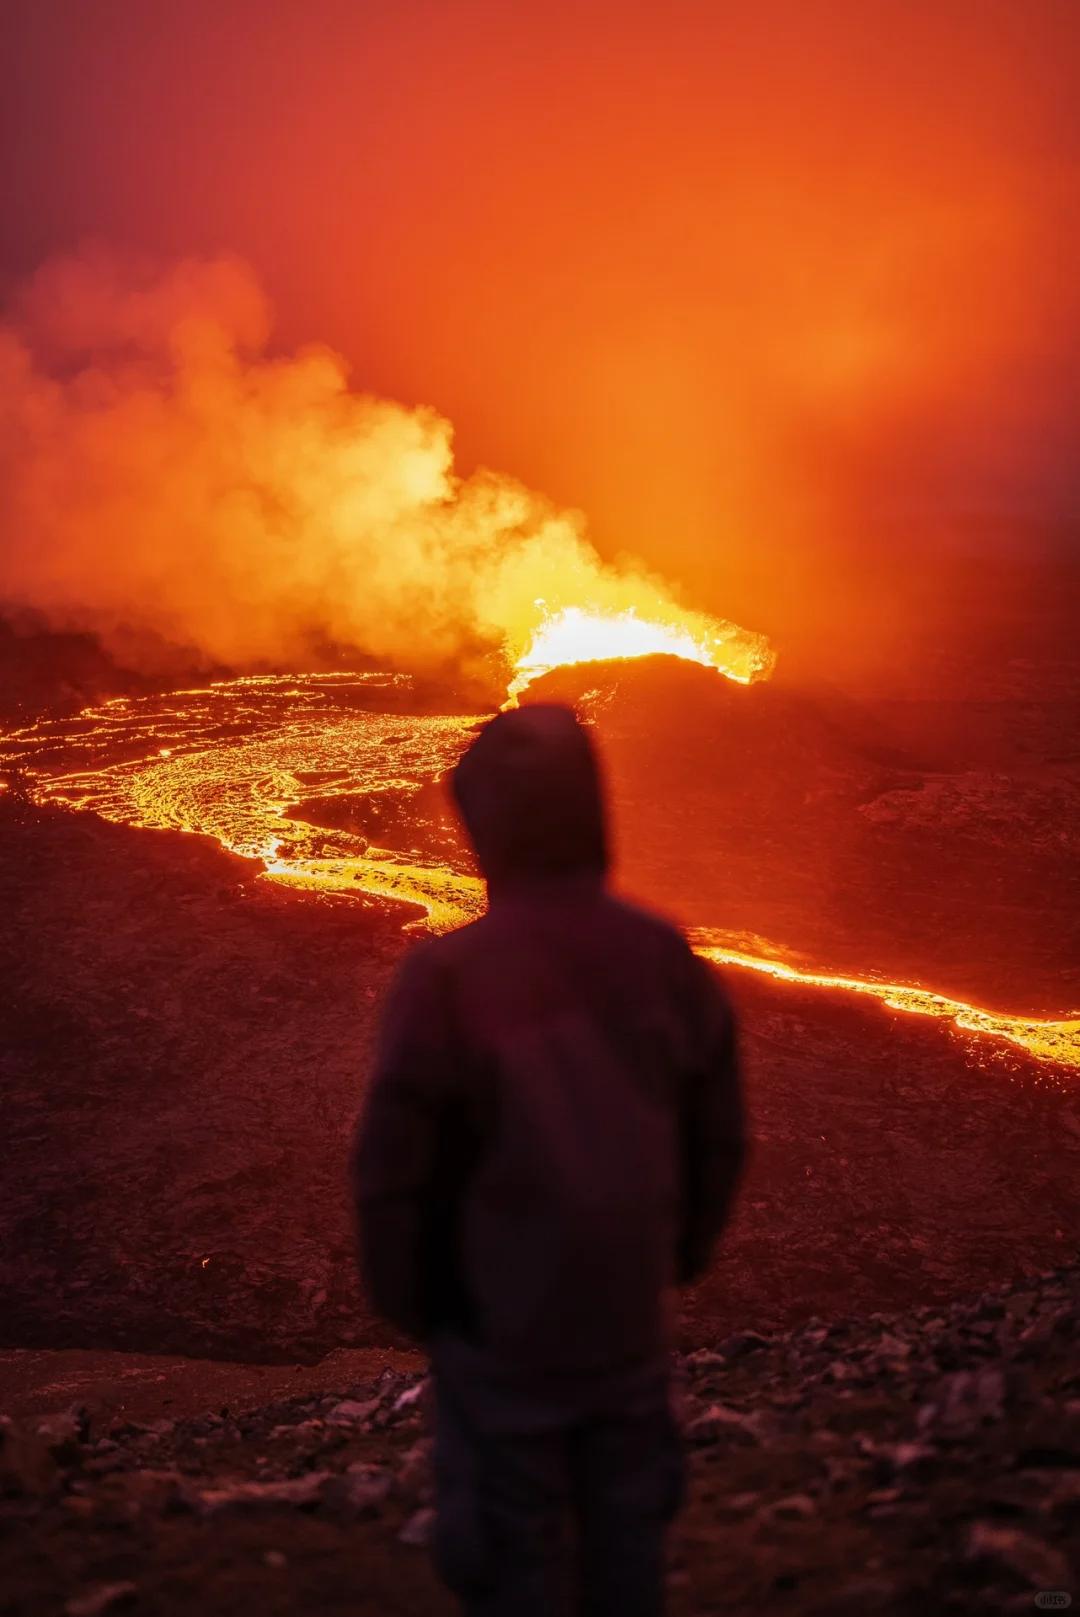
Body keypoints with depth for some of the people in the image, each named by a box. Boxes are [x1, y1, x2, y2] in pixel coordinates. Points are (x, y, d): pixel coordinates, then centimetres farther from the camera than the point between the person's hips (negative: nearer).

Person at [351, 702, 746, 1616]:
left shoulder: (446, 978, -21)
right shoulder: (669, 962, -7)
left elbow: (396, 1171, -15)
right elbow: (718, 1143, 2)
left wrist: (406, 1303, 2)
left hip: (501, 1334, -4)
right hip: (632, 1327, 4)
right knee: (627, 1540, 21)